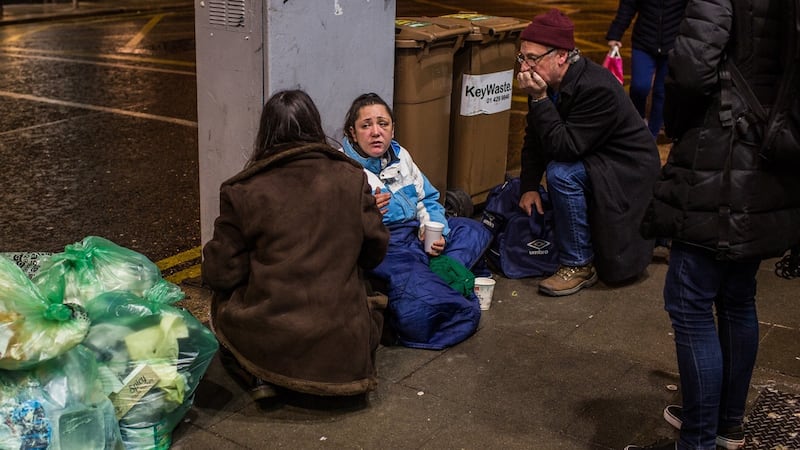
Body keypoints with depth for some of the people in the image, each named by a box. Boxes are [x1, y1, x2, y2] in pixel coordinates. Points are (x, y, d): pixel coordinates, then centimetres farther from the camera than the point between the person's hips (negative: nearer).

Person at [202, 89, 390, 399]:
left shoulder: (243, 192, -8)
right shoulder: (351, 179, -4)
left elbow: (220, 274, -3)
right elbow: (375, 249, 7)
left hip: (268, 346, -1)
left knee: (223, 302, 29)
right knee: (372, 315, 36)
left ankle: (257, 378, 6)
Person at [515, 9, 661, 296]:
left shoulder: (597, 88, -31)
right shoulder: (548, 84, -5)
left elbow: (565, 147, -34)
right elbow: (534, 139, 3)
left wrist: (539, 99, -33)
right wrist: (528, 186, -6)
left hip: (627, 172, -9)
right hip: (593, 162, 9)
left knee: (561, 173, -30)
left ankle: (578, 265, -16)